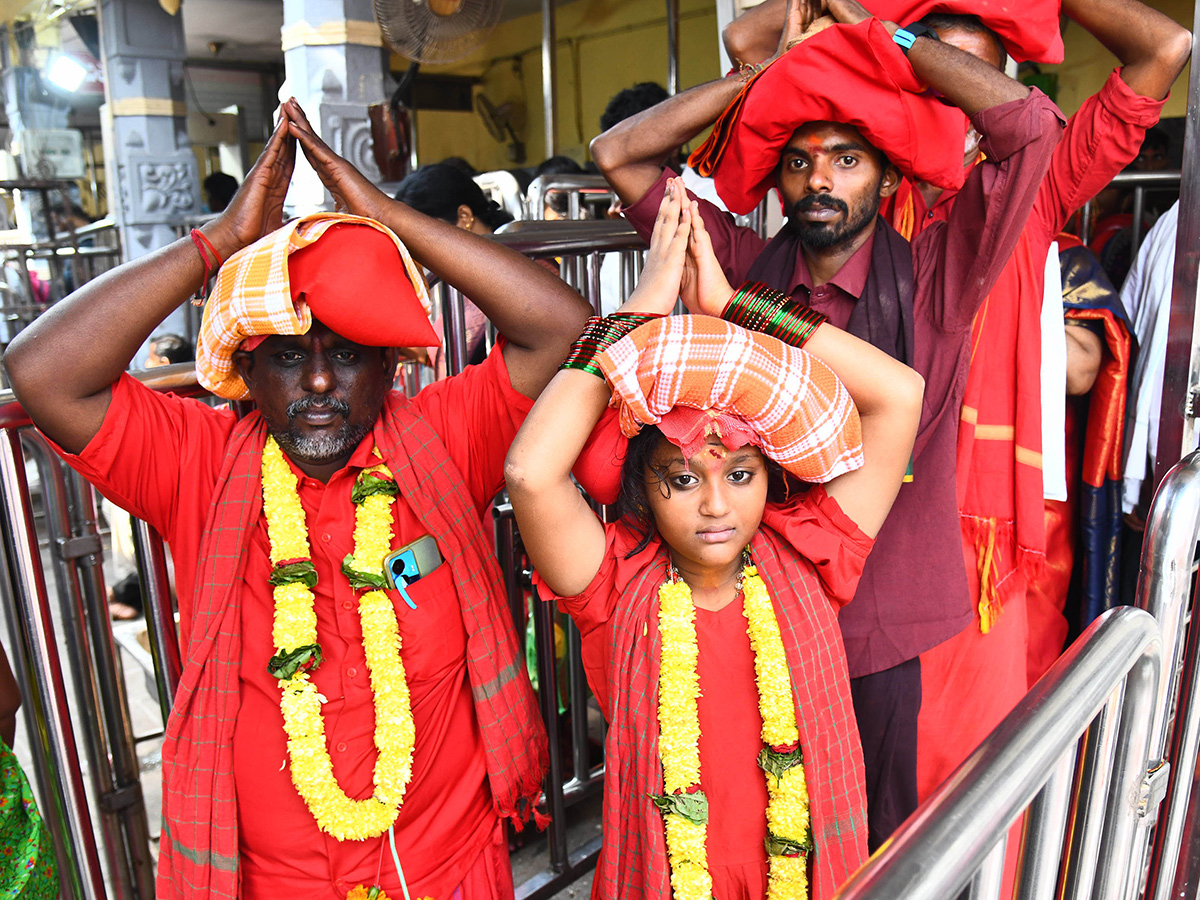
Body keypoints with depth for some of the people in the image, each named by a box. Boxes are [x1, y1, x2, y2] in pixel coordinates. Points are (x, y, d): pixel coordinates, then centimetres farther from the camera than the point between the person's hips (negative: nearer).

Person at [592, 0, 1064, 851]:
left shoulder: (935, 275, -7)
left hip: (885, 628, -1)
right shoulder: (748, 267, -2)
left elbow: (1028, 121, -17)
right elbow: (617, 154, -3)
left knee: (879, 839, 18)